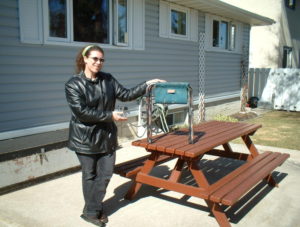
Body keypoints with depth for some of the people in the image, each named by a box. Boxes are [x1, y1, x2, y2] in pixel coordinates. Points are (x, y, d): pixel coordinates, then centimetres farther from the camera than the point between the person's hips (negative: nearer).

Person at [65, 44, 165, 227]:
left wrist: (146, 84, -5)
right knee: (90, 175, 10)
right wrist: (110, 115, -19)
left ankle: (92, 211, 26)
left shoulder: (107, 79, 3)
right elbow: (82, 112, -19)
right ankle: (92, 211, 30)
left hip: (107, 135, 5)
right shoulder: (73, 84, -11)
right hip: (85, 138, -4)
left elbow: (125, 95, 3)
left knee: (105, 174, 8)